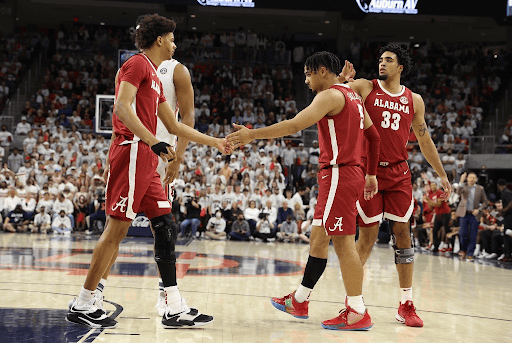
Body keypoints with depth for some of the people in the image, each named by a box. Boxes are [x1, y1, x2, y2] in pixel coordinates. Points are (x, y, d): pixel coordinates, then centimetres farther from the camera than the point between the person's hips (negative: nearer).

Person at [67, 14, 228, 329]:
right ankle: (83, 304, -2)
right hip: (131, 151, -10)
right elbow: (122, 108, -18)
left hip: (147, 160, 10)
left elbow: (175, 126, 30)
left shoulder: (155, 78, 25)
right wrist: (153, 142, -26)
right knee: (117, 227, -9)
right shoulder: (137, 64, -4)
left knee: (166, 229, 5)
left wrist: (215, 142, 32)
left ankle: (176, 309, 6)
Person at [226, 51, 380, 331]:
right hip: (350, 173, 10)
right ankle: (299, 301, 26)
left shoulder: (331, 96, -11)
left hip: (338, 175, -10)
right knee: (318, 239, 16)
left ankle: (357, 313, -7)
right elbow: (374, 136, 24)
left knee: (344, 243, -9)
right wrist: (371, 175, 28)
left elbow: (294, 125, -21)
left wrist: (252, 135, -19)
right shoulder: (352, 97, 19)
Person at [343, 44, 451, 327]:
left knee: (402, 232, 0)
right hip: (368, 171, -2)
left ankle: (406, 304, 4)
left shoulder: (414, 100, 11)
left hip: (399, 173, 2)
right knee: (368, 235, -2)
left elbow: (424, 140, 18)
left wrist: (441, 174, 18)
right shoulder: (364, 87, 3)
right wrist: (342, 79, -24)